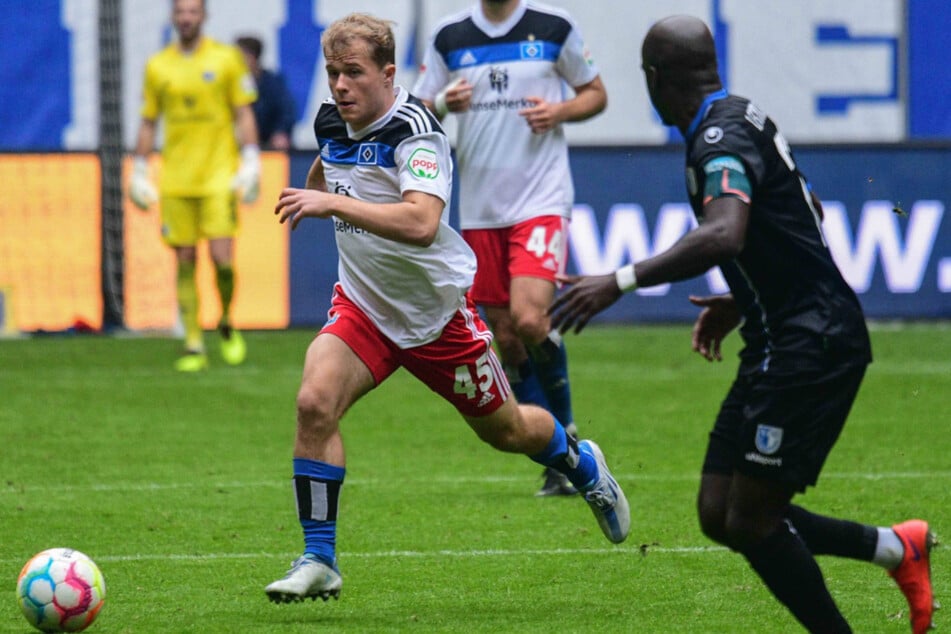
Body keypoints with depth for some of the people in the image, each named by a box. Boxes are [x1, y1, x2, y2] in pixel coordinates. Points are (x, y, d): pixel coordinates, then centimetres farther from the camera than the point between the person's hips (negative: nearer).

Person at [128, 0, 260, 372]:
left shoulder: (225, 59, 2)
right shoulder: (157, 66, 8)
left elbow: (244, 114, 3)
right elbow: (148, 122, 14)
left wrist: (251, 162, -6)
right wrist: (139, 171, 10)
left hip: (219, 175, -2)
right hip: (176, 182, 2)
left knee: (222, 258, -11)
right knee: (185, 264, 1)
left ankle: (227, 326, 15)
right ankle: (193, 347, 6)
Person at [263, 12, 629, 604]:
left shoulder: (414, 129, -25)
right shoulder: (331, 122, -3)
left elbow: (422, 223, -42)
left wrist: (334, 203, -45)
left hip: (438, 308, -5)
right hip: (363, 305, 5)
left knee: (505, 430, 13)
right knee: (315, 402, -22)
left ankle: (580, 463, 48)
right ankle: (319, 560, -15)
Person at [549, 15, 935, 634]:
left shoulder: (721, 138, -18)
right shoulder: (742, 118, 13)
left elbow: (723, 234, -37)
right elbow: (809, 214, 27)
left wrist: (620, 282, -38)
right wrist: (743, 301, 28)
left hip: (810, 345, -10)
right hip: (782, 343, 10)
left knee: (750, 519, -8)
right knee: (720, 514, 8)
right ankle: (894, 547, 18)